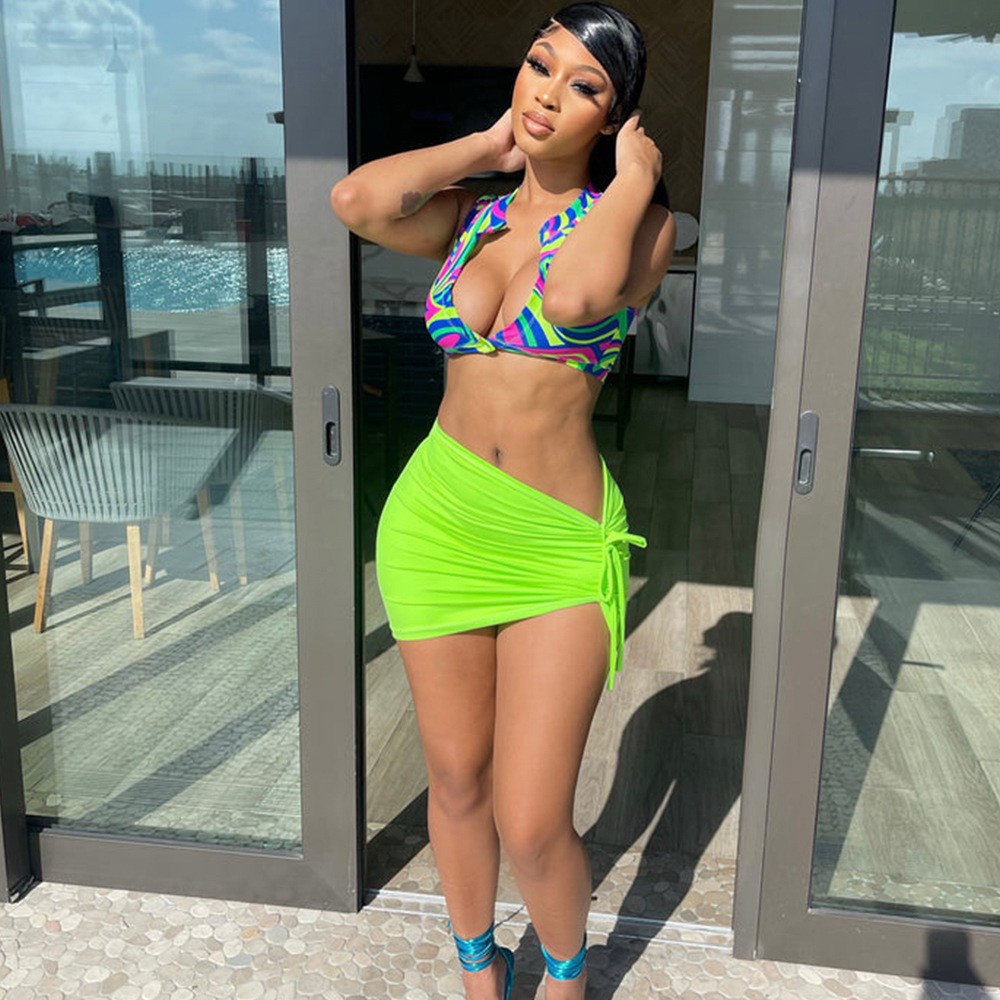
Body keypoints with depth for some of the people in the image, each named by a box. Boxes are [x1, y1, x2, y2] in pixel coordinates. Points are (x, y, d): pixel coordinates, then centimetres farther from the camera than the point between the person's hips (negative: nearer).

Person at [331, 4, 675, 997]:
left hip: (560, 549, -3)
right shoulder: (470, 217, 6)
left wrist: (635, 177, -12)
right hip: (437, 522, 4)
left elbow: (572, 294, -28)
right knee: (455, 780, 16)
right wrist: (487, 143, -3)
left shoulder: (640, 223, -4)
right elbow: (356, 201, -16)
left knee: (531, 828, -2)